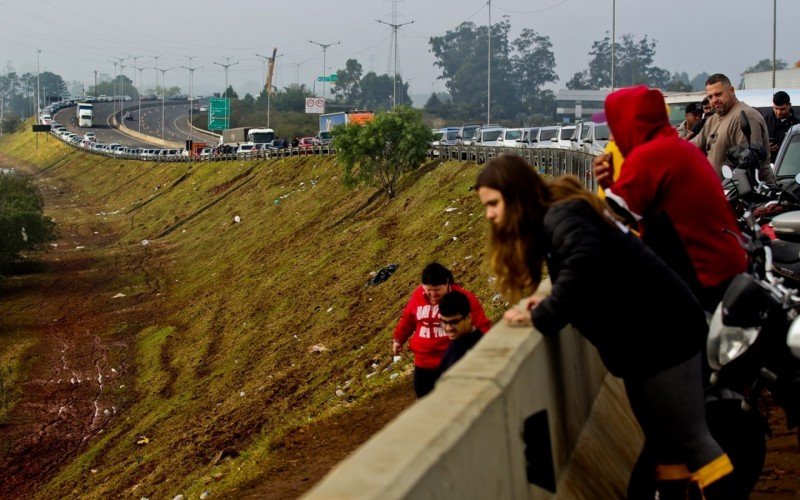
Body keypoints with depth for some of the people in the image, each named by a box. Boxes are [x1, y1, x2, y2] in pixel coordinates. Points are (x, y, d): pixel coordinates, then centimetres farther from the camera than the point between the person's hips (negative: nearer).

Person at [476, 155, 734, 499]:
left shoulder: (560, 216, -19)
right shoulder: (559, 215, 12)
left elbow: (583, 261, -40)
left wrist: (541, 317, -31)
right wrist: (547, 302, -5)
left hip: (663, 330, -10)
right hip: (642, 338, 10)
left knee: (688, 437, -8)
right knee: (664, 439, 17)